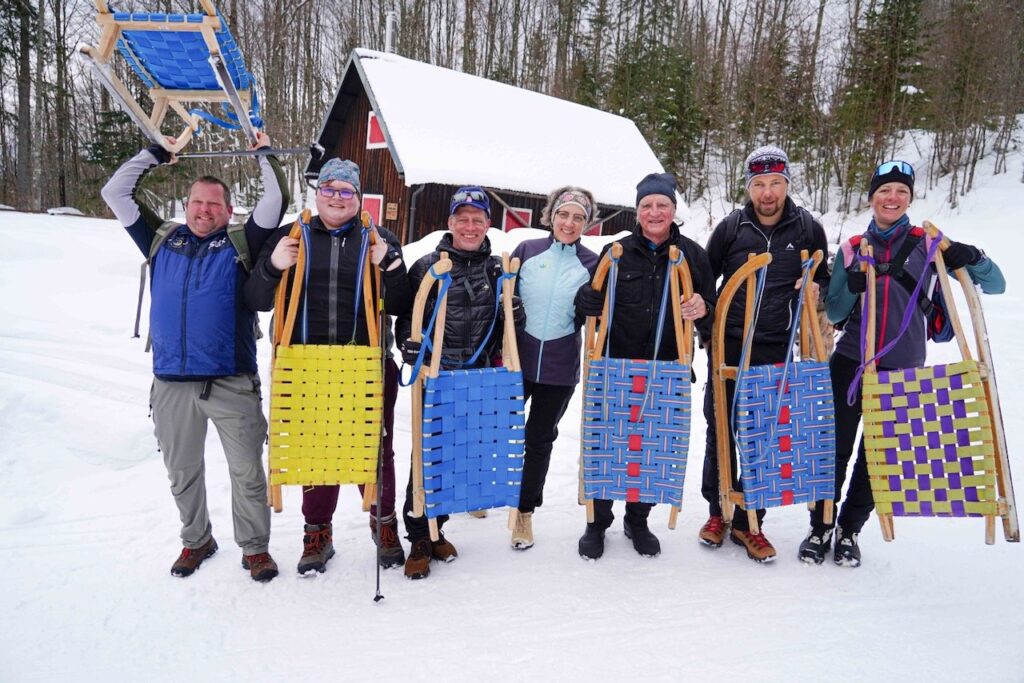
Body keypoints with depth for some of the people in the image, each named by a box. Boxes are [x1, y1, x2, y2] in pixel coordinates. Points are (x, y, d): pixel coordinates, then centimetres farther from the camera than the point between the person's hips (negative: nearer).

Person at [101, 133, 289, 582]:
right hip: (171, 383, 3)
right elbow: (115, 194, 15)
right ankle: (196, 541, 35)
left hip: (232, 383, -3)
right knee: (182, 472, 16)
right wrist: (155, 153, 18)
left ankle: (254, 547, 21)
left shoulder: (240, 244, 4)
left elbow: (276, 199, -3)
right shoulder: (161, 241, 11)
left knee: (247, 471, 4)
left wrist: (264, 154, 7)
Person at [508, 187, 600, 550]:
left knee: (540, 437, 11)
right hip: (515, 357, 0)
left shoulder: (591, 264, 0)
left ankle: (525, 511, 28)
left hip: (560, 367, 0)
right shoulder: (526, 250, 0)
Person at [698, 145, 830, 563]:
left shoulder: (809, 229, 3)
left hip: (778, 352, 0)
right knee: (720, 431, 7)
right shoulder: (731, 227, 1)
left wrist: (815, 289, -5)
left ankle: (747, 521, 19)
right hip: (728, 347, 0)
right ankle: (717, 511, 24)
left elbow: (824, 281, 16)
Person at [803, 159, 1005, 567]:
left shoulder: (928, 244, 1)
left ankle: (849, 531, 26)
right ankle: (820, 528, 20)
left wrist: (973, 259, -18)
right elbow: (833, 313, 5)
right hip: (850, 364, 0)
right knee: (835, 449, 2)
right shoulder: (853, 249, 4)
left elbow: (995, 285, 2)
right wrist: (853, 285, -14)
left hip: (903, 371, 0)